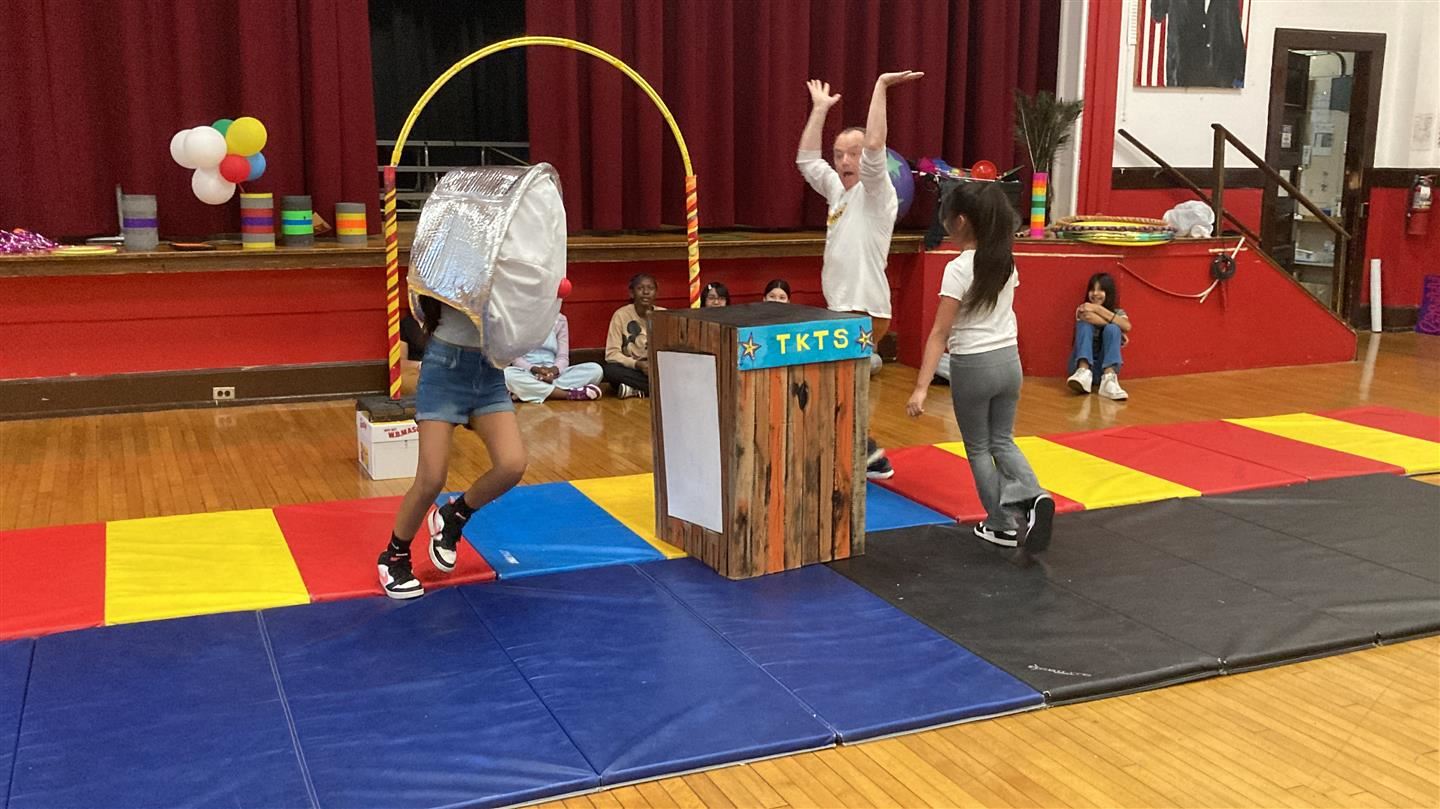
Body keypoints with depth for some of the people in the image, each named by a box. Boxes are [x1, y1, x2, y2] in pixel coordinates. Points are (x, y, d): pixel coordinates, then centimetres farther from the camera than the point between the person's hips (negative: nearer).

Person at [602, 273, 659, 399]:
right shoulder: (621, 315, -5)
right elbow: (612, 354, -10)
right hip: (630, 370, -1)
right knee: (610, 370, -34)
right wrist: (638, 364, -25)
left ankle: (637, 390, -22)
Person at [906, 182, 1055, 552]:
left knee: (978, 448, 11)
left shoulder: (959, 269, -17)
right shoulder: (1007, 262, 3)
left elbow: (940, 333, -20)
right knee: (1002, 441, 18)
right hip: (1009, 359, 6)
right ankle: (1032, 495, -7)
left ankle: (1004, 524, 15)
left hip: (973, 365, -6)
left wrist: (921, 388, -21)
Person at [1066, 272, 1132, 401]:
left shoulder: (1118, 312, 11)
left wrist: (1098, 309, -17)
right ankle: (1083, 371, -45)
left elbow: (1127, 327, -14)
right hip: (1082, 363, 0)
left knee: (1112, 329, -22)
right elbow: (1091, 319, -16)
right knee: (1085, 324, -19)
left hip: (1106, 366, 0)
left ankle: (1109, 379, -45)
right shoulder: (1082, 310, 9)